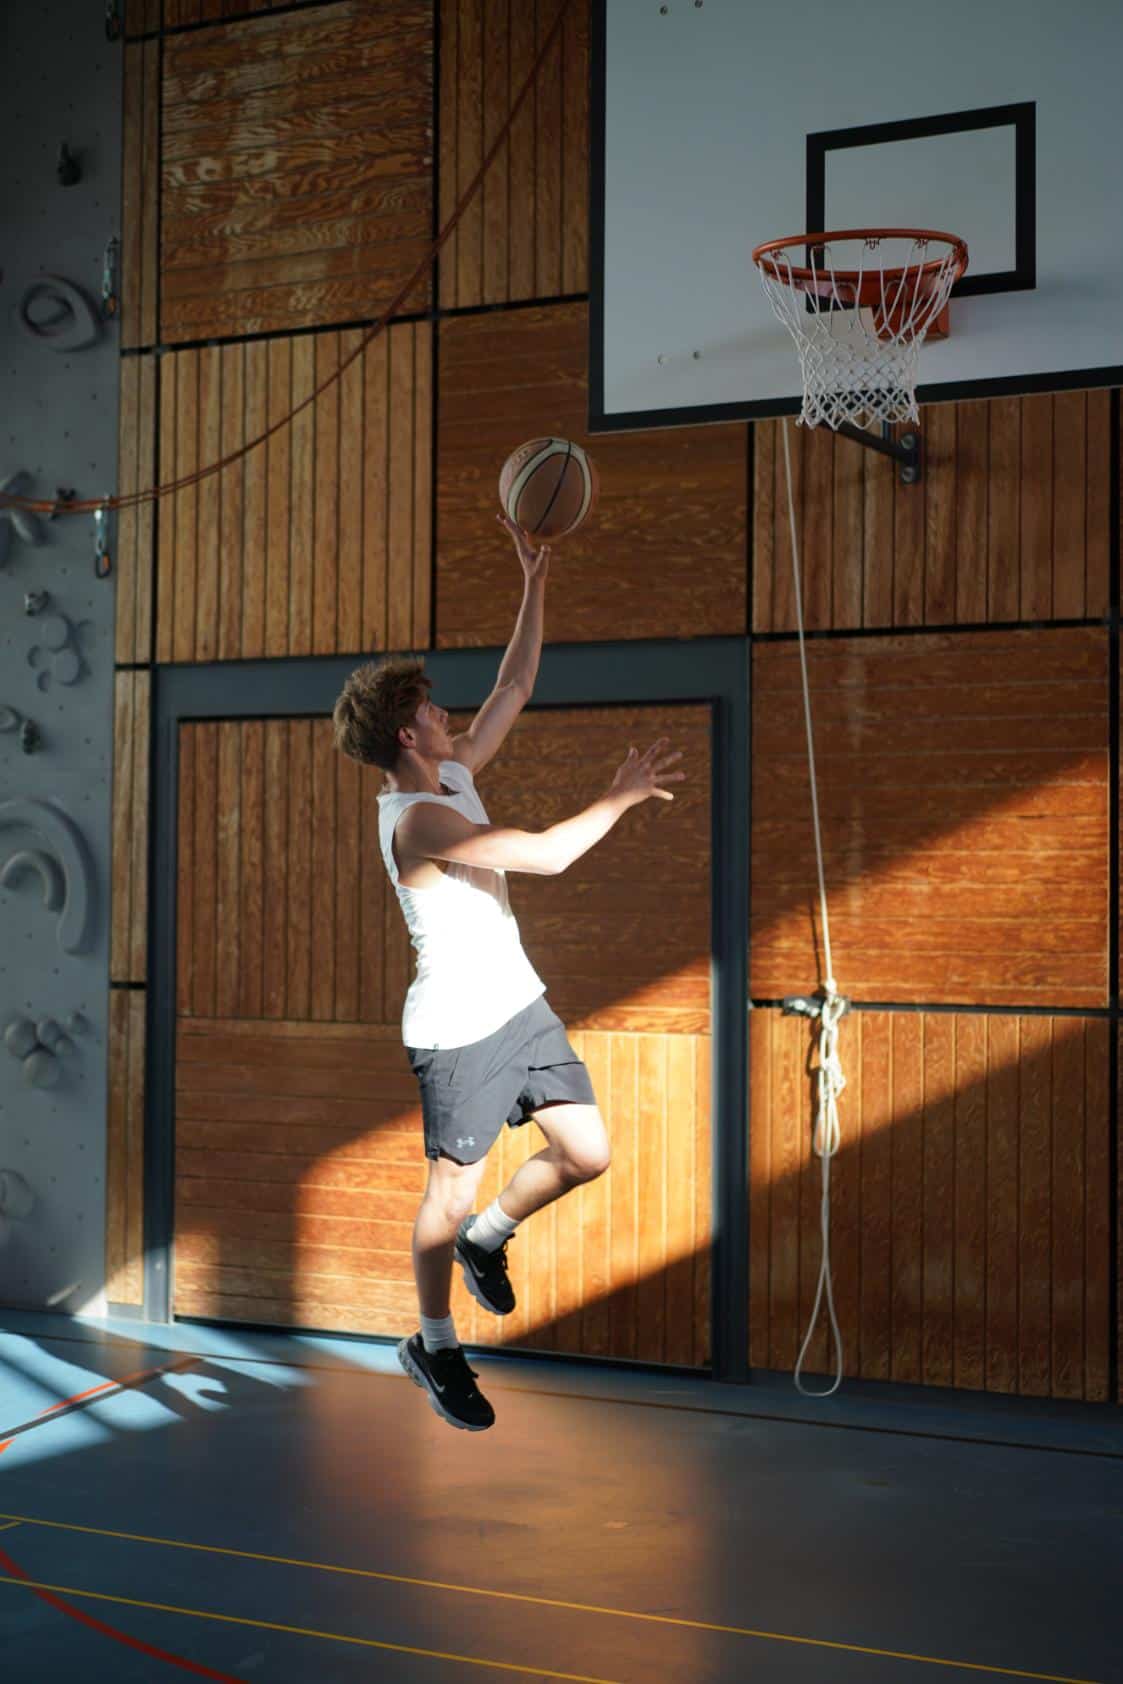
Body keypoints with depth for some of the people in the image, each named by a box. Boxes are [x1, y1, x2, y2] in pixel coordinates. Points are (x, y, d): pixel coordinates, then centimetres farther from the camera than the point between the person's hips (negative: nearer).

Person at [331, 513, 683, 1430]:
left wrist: (535, 583, 8)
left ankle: (486, 1239, 32)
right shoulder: (419, 819, -23)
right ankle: (435, 1345, 25)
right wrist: (623, 795, -17)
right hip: (458, 1032, -8)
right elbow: (549, 854, -29)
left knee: (587, 1153, 5)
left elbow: (516, 684, 14)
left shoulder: (455, 774, 5)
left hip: (521, 1005, 9)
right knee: (453, 1189, 4)